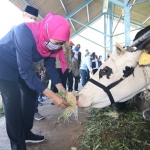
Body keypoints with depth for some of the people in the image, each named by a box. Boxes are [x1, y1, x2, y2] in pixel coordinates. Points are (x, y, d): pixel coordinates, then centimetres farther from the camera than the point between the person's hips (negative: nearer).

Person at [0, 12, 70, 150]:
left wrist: (62, 89, -19)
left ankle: (25, 133, 21)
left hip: (23, 65, 8)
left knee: (31, 93, 6)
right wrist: (52, 96, -39)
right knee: (13, 101, -15)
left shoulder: (50, 40, -15)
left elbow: (50, 66, -8)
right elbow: (25, 71, -37)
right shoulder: (26, 34, -38)